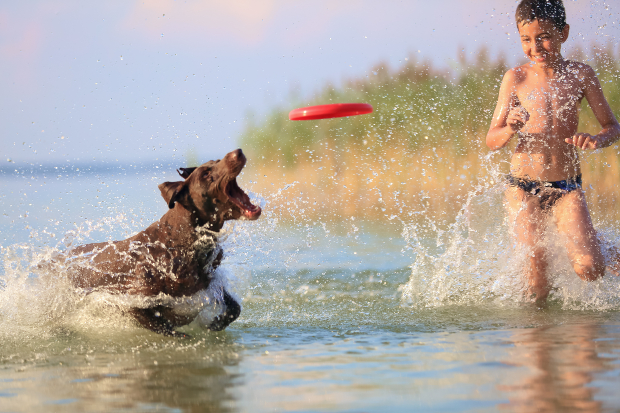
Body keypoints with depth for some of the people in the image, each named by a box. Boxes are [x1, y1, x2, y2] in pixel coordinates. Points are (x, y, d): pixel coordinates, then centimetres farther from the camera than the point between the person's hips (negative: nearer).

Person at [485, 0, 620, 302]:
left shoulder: (580, 75, 0)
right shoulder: (516, 78, 0)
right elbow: (491, 141, 2)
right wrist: (510, 130, -20)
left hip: (567, 189, 0)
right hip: (523, 187, 0)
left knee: (589, 270, -14)